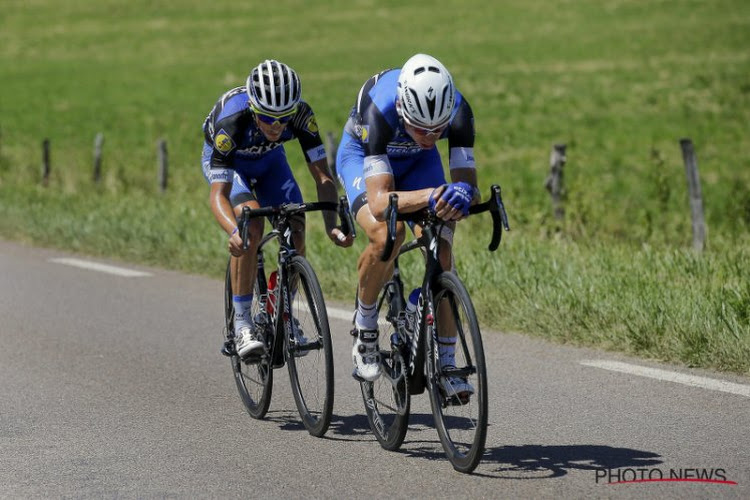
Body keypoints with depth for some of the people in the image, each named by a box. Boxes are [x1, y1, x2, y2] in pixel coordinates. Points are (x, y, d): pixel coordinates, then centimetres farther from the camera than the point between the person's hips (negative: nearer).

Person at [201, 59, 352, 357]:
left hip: (269, 159, 3)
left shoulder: (301, 115, -33)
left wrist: (332, 224, -46)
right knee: (251, 224, -29)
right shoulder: (231, 122, -41)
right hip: (227, 161, -3)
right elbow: (219, 194, -43)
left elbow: (322, 176, -30)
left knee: (296, 231, -14)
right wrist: (233, 232, -62)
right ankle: (241, 324, -21)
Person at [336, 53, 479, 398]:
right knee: (386, 237, -32)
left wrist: (463, 195, -56)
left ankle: (446, 364, -3)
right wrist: (431, 195, -63)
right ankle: (364, 326, -7)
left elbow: (468, 181, -32)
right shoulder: (380, 110, -42)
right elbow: (380, 202, -47)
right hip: (361, 154, -3)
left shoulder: (458, 111, -34)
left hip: (417, 162, 3)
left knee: (441, 253, -14)